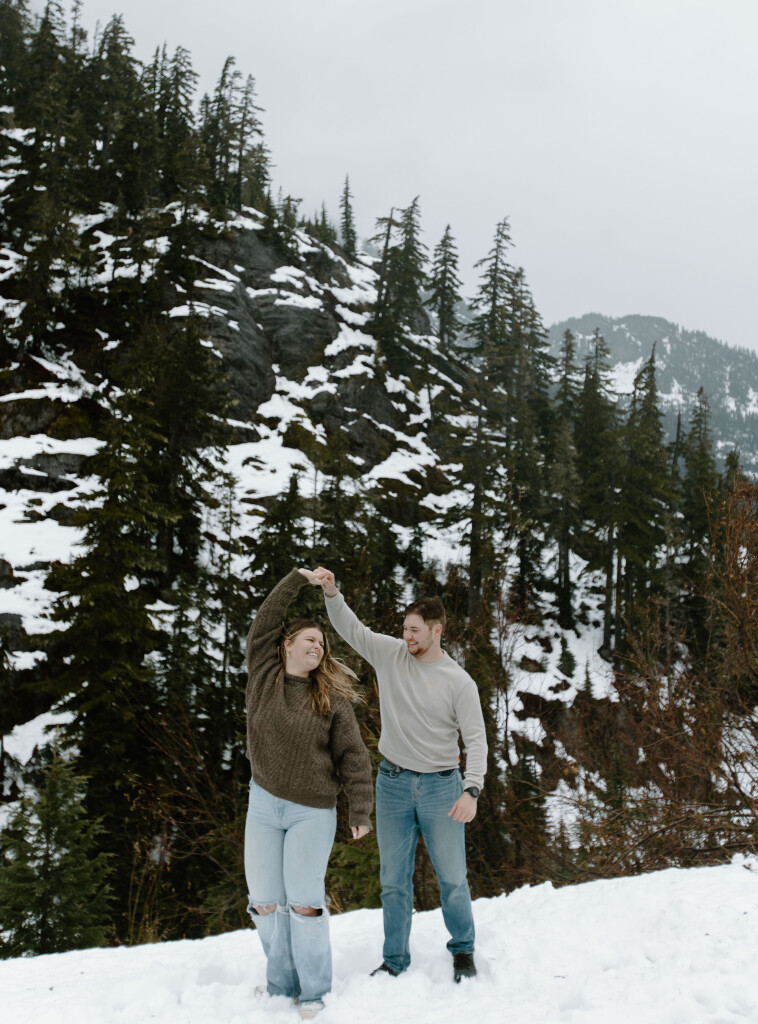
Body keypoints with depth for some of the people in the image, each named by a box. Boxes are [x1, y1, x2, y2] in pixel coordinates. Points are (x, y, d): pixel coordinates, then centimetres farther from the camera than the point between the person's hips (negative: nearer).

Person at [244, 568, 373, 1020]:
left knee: (304, 901, -2)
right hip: (263, 803, 3)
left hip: (311, 812, -3)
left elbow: (353, 756, -3)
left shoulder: (332, 698, -3)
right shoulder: (264, 676, 2)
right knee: (265, 900, 7)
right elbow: (264, 623, 2)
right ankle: (280, 986, 23)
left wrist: (361, 811, -8)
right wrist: (298, 579, 2)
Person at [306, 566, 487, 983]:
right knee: (394, 880, 10)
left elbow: (476, 739, -10)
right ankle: (395, 961, 24)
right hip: (393, 783, 3)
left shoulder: (459, 682, -9)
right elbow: (350, 628, 3)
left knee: (452, 878, 6)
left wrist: (472, 790, -21)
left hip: (441, 785, -2)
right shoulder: (391, 655, 0)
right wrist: (331, 593, -14)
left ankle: (463, 952, 29)